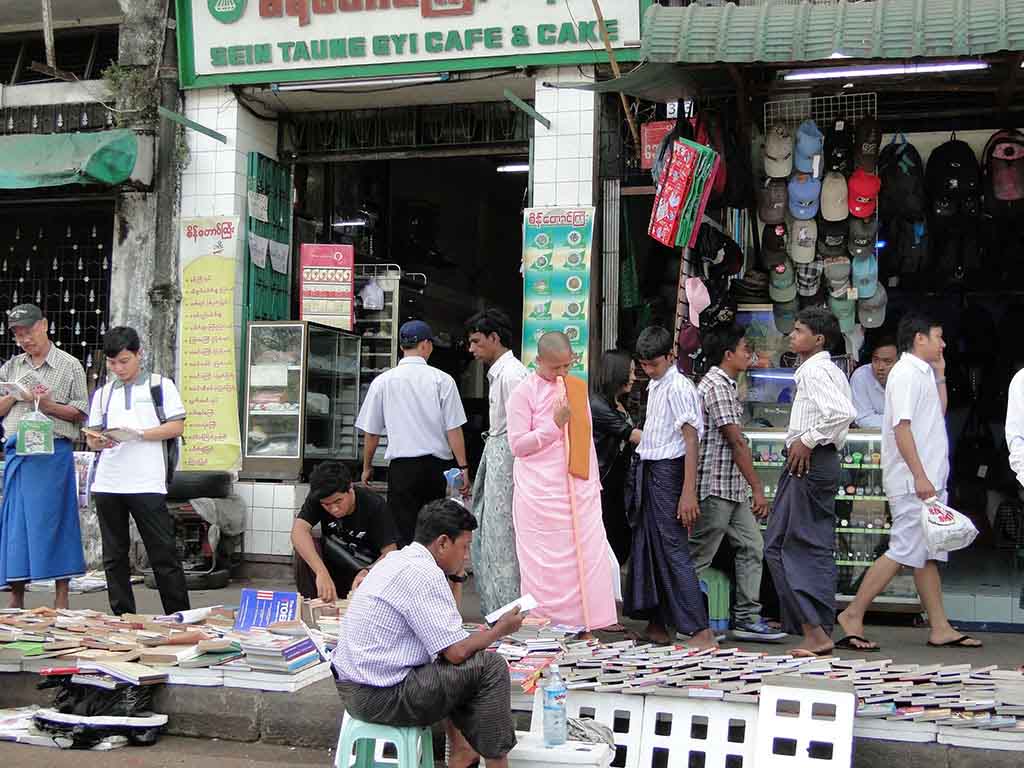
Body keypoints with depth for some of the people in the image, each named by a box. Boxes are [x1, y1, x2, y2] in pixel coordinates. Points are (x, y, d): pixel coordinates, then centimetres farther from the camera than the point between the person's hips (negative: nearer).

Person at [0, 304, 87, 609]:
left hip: (53, 454, -4)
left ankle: (62, 598, 3)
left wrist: (49, 406, -15)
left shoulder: (69, 366, 3)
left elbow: (81, 413, 0)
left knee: (53, 523, -3)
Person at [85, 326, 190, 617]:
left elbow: (177, 427, -2)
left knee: (163, 553, -3)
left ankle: (180, 615, 3)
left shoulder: (160, 386, 6)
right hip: (107, 482, 4)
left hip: (147, 483, -4)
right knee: (114, 555, 7)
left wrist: (138, 433, -13)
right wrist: (97, 441, -9)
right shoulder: (103, 393, 17)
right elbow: (93, 435, 14)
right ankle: (122, 617, 15)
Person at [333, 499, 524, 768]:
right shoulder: (425, 575, -18)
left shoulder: (398, 559, 12)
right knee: (490, 665, -8)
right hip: (379, 699, -10)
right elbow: (457, 652, -18)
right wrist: (500, 630, -2)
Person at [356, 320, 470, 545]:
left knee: (404, 534, 2)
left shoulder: (382, 382, 0)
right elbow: (454, 429, -4)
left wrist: (367, 467, 20)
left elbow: (371, 433, 7)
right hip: (437, 465, 1)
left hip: (401, 466, 0)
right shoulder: (442, 380, -4)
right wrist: (463, 468, 3)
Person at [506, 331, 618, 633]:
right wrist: (555, 425, -12)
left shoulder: (578, 388, 13)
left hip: (580, 489, 5)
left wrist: (595, 481, 16)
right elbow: (517, 445, -7)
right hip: (541, 492, -5)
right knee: (545, 562, -2)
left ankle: (586, 625, 8)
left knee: (589, 557, 1)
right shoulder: (524, 392, -4)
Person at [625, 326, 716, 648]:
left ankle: (701, 631, -9)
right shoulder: (655, 386, 15)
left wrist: (688, 492, -23)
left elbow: (691, 441, -18)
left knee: (673, 550, -10)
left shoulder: (679, 387, -13)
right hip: (648, 470, 9)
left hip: (667, 470, -9)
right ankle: (657, 623, 23)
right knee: (648, 546, 13)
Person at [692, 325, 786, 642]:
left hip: (734, 489, 10)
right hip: (716, 487, -10)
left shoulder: (727, 385, 18)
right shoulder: (716, 386, -15)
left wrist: (750, 489, 19)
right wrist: (758, 488, -16)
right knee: (699, 556, -2)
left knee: (752, 547, 7)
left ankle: (746, 618, 10)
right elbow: (737, 442, -17)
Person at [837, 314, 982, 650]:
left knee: (929, 555, 10)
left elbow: (939, 413, 31)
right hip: (914, 482, -10)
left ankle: (941, 628, 13)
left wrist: (940, 375, 20)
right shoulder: (906, 372, -11)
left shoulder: (923, 372, 19)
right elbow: (902, 426, -20)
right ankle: (852, 616, -7)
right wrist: (920, 475, -24)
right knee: (903, 552, -11)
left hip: (928, 481, 10)